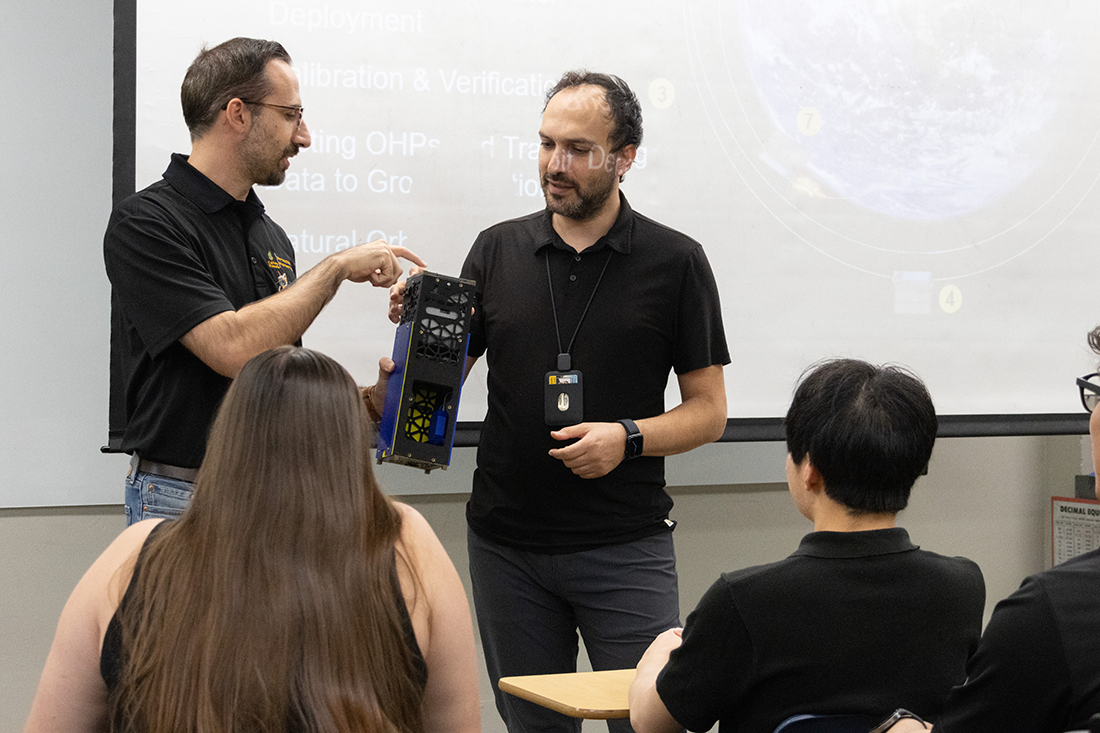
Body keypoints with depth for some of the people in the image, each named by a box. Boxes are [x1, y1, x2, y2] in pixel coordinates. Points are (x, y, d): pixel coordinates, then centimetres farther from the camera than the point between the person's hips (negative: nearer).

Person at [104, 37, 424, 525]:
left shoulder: (269, 235, 12)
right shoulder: (145, 224, -12)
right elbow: (233, 349, -24)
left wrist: (368, 401, 0)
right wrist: (338, 266, -14)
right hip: (183, 498, -6)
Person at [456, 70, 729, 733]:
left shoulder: (676, 261, 0)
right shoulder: (497, 249, 7)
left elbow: (709, 411, 1)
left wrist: (628, 437, -16)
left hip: (627, 546, -2)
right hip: (507, 544, 3)